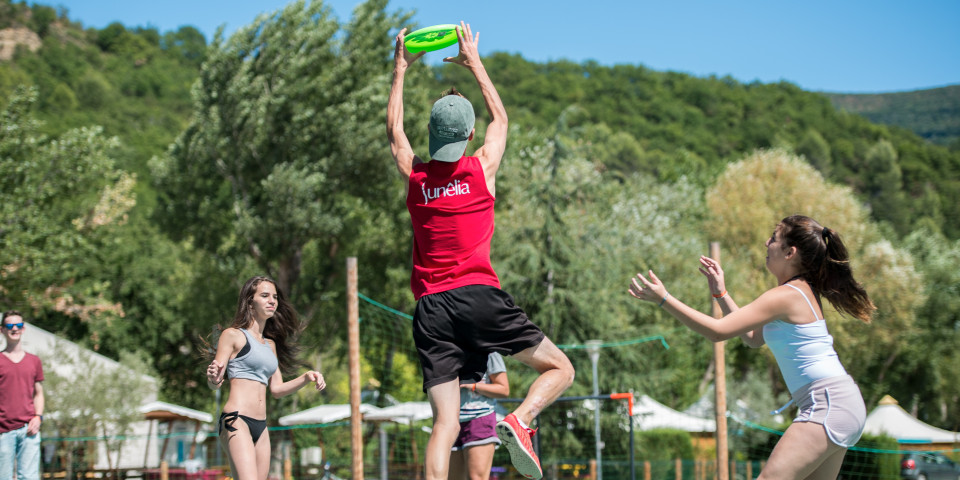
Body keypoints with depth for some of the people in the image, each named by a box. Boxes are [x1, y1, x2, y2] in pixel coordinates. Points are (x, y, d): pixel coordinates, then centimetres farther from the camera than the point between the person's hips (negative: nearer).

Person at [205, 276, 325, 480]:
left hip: (260, 426, 8)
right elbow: (213, 383, -4)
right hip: (236, 421, -8)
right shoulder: (233, 335, 1)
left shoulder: (270, 345, 23)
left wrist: (306, 378, 8)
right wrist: (213, 378, -28)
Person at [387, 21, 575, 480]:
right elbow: (500, 118, 25)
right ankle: (519, 421, -19)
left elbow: (394, 130, 30)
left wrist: (400, 69, 37)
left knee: (444, 424, -2)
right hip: (478, 295, -3)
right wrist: (475, 63, 35)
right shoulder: (482, 167, 6)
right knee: (560, 368, 9)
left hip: (430, 306, 3)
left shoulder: (414, 175, 10)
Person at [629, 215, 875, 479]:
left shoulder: (785, 296, -15)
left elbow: (718, 330, -18)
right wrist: (721, 293, 21)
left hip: (828, 403, -11)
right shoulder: (801, 290, 16)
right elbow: (754, 338, 24)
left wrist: (664, 299, -15)